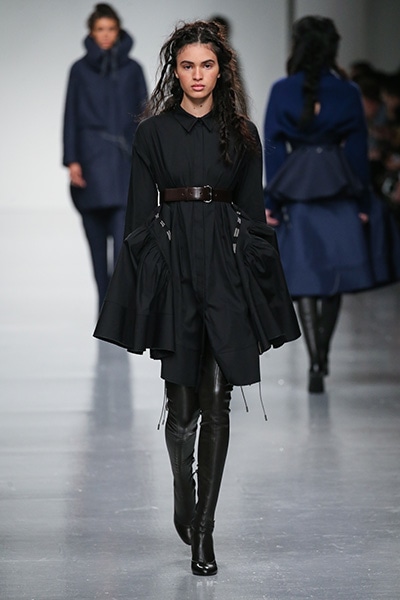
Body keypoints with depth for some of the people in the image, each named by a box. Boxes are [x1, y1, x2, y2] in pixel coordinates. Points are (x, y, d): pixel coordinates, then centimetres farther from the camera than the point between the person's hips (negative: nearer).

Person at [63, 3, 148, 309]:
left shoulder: (132, 69, 7)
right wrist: (72, 161, -6)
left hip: (124, 161, -1)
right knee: (97, 238, 6)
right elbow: (70, 117, 3)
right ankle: (106, 304, 18)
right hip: (91, 159, 1)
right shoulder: (80, 69, 6)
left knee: (124, 236, -14)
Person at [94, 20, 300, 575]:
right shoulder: (153, 133, 6)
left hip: (227, 266, 1)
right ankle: (184, 499, 27)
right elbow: (140, 215, 5)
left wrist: (261, 292, 3)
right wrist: (145, 284, -3)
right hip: (173, 264, -1)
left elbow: (254, 213, 9)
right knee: (182, 400, -1)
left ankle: (203, 530, 1)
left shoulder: (242, 134, 9)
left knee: (217, 400, -4)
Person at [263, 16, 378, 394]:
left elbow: (273, 149, -2)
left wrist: (270, 202, 2)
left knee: (304, 277, 1)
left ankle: (315, 364, -10)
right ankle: (322, 354, 19)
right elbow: (358, 150, 3)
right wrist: (362, 202, 8)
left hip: (296, 193, -1)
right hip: (339, 192, 1)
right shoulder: (348, 93, 0)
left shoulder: (281, 92, -2)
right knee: (334, 274, 13)